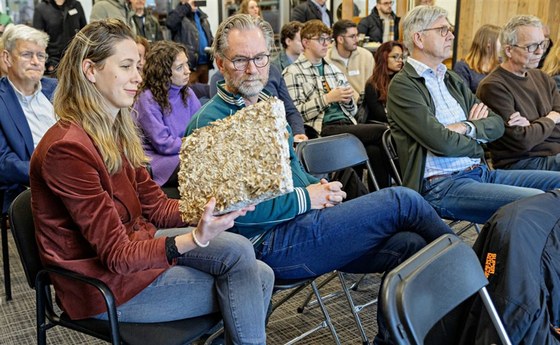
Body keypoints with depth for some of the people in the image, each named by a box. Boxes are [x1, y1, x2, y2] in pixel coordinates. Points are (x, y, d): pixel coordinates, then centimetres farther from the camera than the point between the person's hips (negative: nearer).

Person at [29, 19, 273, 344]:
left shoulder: (117, 132, 4)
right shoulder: (67, 148, -24)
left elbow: (157, 207, 5)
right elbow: (118, 256, -24)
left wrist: (215, 207, -11)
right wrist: (196, 239, -36)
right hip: (104, 283, -7)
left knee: (260, 276, -9)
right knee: (244, 276, -10)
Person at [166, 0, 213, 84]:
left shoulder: (201, 15, 17)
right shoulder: (179, 14, -5)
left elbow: (209, 36, 24)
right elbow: (169, 22, -29)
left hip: (205, 63, 7)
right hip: (189, 65, -7)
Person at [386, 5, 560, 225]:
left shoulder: (453, 80, 19)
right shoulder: (402, 86, -6)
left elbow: (497, 124, 15)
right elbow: (442, 142, -16)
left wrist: (467, 128, -6)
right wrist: (479, 141, 3)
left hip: (481, 172, 9)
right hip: (442, 185, -8)